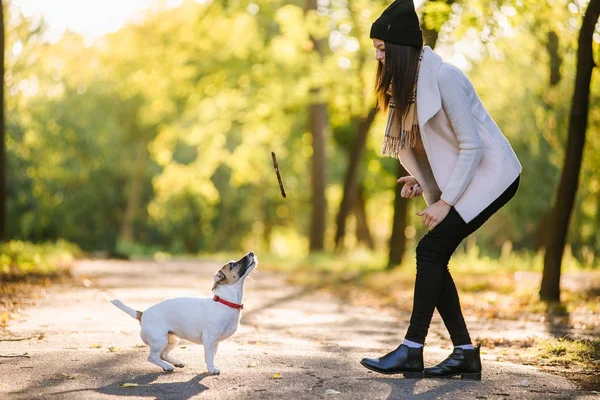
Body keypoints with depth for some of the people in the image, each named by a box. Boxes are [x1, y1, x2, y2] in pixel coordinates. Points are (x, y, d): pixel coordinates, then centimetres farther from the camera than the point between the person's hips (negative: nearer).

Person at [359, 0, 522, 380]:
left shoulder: (443, 77, -20)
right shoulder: (409, 82, 7)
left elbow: (471, 145, -20)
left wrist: (445, 201, -20)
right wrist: (421, 179, -2)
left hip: (491, 174, -9)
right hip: (460, 177, 9)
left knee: (431, 251, -16)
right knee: (433, 257, 1)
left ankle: (412, 352, -12)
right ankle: (465, 353, 7)